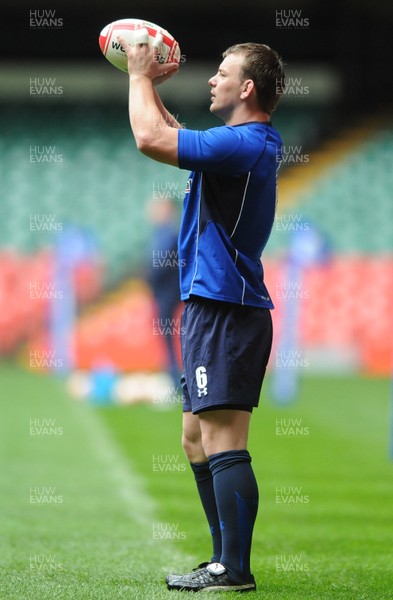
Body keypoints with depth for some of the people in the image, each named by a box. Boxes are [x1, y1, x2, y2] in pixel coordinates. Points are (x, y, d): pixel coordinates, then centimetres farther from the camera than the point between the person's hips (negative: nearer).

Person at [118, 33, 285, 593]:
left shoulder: (245, 144, -16)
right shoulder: (248, 143, 16)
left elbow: (151, 139, -20)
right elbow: (173, 137, 33)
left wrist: (141, 76, -5)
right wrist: (149, 86, 26)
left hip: (225, 310, -11)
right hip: (213, 309, 11)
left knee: (222, 442, -11)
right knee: (198, 440, 15)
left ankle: (235, 571, -10)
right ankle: (226, 558, 19)